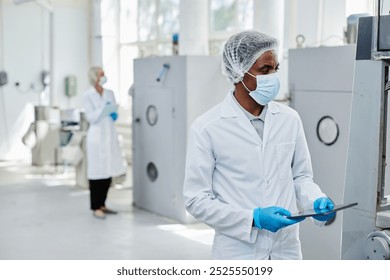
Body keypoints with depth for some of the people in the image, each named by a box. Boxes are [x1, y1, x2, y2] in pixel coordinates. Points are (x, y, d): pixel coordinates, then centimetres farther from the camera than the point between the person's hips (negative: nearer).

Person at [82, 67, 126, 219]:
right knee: (97, 173, -4)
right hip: (97, 136, -5)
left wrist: (114, 114, -5)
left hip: (110, 135, 6)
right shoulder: (87, 96, -2)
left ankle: (102, 204, 20)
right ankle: (96, 208, 4)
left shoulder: (109, 93, 12)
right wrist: (103, 110, -20)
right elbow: (90, 117, -7)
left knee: (109, 172, 8)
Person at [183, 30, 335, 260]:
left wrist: (317, 200, -8)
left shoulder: (290, 119, 2)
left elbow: (301, 176, 12)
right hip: (238, 252, -3)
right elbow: (197, 199, -9)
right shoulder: (207, 128, -10)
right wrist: (253, 218, -18)